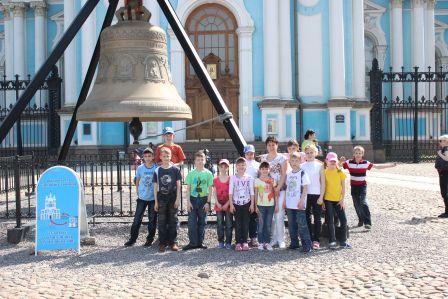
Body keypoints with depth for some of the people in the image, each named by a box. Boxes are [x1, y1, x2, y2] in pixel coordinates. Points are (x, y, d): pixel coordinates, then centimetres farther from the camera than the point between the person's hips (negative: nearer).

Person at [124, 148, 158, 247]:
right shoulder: (140, 168, -1)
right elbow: (137, 182, 11)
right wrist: (138, 193, 8)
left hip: (153, 198, -1)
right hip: (142, 198, 1)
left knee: (152, 220, 6)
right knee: (137, 219, 4)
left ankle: (150, 239, 18)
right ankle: (133, 238, 14)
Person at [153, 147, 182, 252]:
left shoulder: (175, 170, 0)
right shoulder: (157, 171, 2)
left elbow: (178, 185, 1)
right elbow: (155, 187, 4)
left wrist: (178, 199, -5)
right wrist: (156, 201, 1)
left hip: (173, 198, -1)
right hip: (161, 199, 1)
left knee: (173, 220, 4)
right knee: (162, 221, 3)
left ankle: (172, 242, 12)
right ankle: (162, 243, 10)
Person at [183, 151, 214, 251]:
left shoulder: (208, 173, 0)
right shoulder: (191, 173, 0)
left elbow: (210, 189, 1)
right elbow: (188, 188, 2)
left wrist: (208, 202, -6)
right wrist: (188, 202, -6)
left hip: (204, 199, 0)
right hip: (193, 199, 0)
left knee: (202, 222, 8)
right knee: (192, 222, -2)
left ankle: (200, 242, 17)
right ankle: (193, 242, 5)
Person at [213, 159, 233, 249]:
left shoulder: (231, 179, -1)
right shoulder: (215, 180, 4)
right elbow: (214, 193, 2)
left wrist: (227, 204, -11)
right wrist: (218, 204, -8)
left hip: (228, 205, -1)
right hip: (219, 205, 2)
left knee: (229, 225, 1)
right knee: (220, 224, 5)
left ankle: (228, 242, 8)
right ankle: (220, 242, 13)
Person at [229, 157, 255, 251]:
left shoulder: (249, 178, 3)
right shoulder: (233, 178, 2)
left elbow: (251, 192, 3)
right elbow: (230, 192, 0)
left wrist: (252, 204, -2)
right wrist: (231, 204, -6)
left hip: (247, 203, 0)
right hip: (236, 203, 0)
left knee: (245, 223, 2)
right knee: (238, 223, 1)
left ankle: (245, 242, 9)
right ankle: (238, 242, 5)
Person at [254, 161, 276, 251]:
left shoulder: (272, 180, 5)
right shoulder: (257, 180, 1)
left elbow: (275, 193, 7)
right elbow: (256, 194, 2)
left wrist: (276, 204, 2)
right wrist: (256, 206, -3)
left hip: (271, 205, 1)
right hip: (261, 205, -1)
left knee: (268, 225, 4)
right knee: (261, 224, 2)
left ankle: (267, 242, 10)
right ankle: (261, 242, 8)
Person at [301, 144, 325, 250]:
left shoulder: (319, 166, 1)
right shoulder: (302, 166, 6)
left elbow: (323, 182, -1)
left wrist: (321, 196, -7)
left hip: (317, 195, -2)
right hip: (305, 195, 2)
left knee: (317, 218, 3)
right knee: (307, 217, 5)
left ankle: (316, 240, 10)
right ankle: (308, 239, 14)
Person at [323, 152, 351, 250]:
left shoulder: (340, 172, 3)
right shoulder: (324, 172, -1)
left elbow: (343, 186, 4)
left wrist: (342, 199, -3)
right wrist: (322, 200, -5)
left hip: (338, 200, 2)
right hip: (328, 200, -2)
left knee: (343, 220, 1)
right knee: (330, 221, 2)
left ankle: (343, 241, 12)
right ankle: (332, 241, 9)